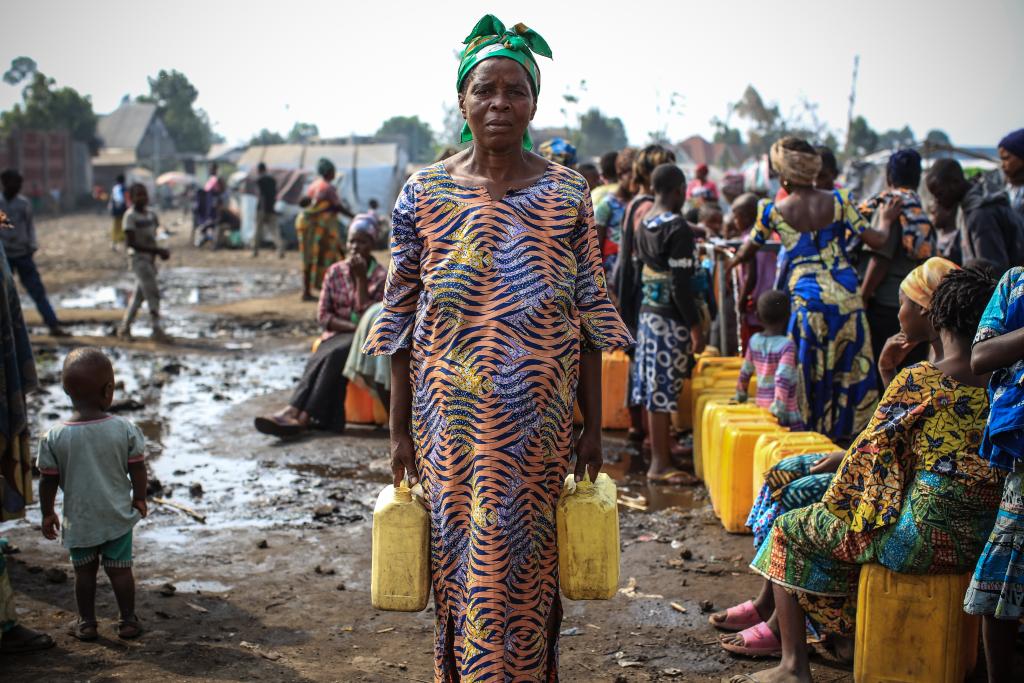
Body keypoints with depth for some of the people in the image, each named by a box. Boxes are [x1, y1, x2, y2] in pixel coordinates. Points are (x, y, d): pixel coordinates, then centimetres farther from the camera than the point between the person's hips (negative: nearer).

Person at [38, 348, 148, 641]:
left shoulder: (54, 437, -14)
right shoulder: (125, 429, -15)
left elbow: (48, 481, -6)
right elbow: (137, 470, -6)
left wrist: (47, 513, 9)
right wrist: (139, 499, 11)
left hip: (78, 520, 0)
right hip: (118, 516, 0)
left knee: (85, 571, 17)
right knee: (120, 569, 12)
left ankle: (86, 623, 27)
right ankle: (128, 621, 21)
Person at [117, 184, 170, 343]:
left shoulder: (151, 215, 9)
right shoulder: (130, 216, -13)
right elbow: (130, 242, -18)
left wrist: (160, 251, -3)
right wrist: (157, 250, -22)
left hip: (150, 258, 7)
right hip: (139, 258, -7)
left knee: (139, 295, 12)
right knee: (153, 293, -11)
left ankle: (124, 328, 22)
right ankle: (158, 330, -7)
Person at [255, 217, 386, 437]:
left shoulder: (381, 277, -3)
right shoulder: (335, 271, 7)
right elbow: (323, 315, 3)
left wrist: (361, 277, -16)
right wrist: (352, 326, -13)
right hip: (337, 334, 3)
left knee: (335, 354, -34)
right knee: (323, 358, -31)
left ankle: (303, 416, -44)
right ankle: (295, 412, -47)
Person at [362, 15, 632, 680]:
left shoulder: (567, 192, 1)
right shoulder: (424, 193, 0)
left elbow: (590, 314, 3)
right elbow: (401, 318, 3)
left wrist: (593, 425, 1)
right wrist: (399, 430, 2)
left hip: (540, 419, 0)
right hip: (452, 417, 0)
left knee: (530, 563, 8)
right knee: (460, 557, 9)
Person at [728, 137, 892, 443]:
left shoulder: (773, 211, -3)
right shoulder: (838, 202, 0)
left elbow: (748, 250, 12)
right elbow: (876, 240, 2)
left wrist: (732, 263, 34)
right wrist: (885, 221, 24)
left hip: (807, 300, -2)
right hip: (845, 298, 2)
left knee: (810, 373, 7)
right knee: (850, 370, 13)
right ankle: (844, 433, 20)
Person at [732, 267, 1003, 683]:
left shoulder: (917, 379, -12)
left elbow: (873, 454, -8)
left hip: (924, 538, -7)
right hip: (980, 542, 7)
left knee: (789, 531, 12)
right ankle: (846, 635, 37)